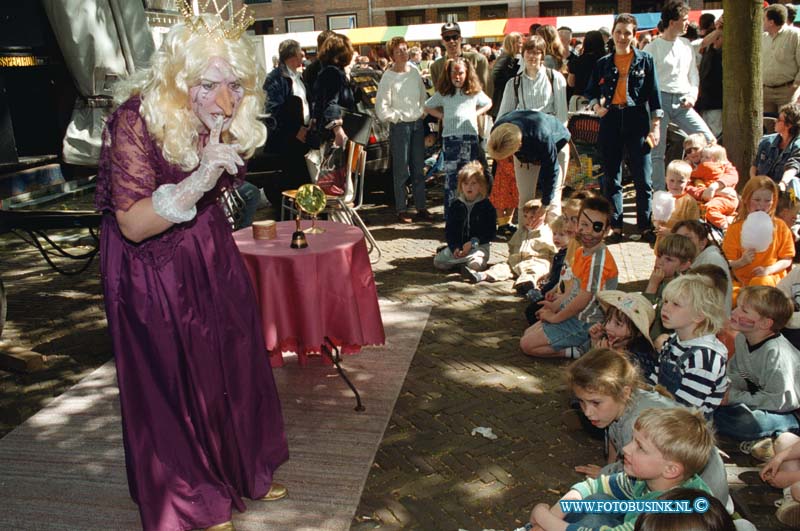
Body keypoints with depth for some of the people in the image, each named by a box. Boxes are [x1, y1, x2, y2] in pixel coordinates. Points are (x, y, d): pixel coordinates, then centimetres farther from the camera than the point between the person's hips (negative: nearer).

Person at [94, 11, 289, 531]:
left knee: (234, 362, 14)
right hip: (152, 268, -6)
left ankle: (245, 471, 38)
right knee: (174, 380, 7)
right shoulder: (136, 119, -25)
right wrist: (196, 183, -37)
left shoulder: (223, 118, -7)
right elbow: (134, 224, -27)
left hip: (211, 256, 6)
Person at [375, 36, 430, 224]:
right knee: (401, 170, -2)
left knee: (418, 168, 8)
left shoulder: (415, 72, 8)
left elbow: (424, 97, 17)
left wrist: (421, 113, 5)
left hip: (418, 124, 5)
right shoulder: (388, 77, -7)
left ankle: (421, 208, 15)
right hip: (399, 127, -5)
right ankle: (401, 210, 6)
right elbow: (381, 108, -10)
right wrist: (398, 116, -7)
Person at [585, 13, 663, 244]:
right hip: (610, 121, 2)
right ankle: (616, 227, 12)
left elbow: (654, 94, 3)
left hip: (637, 120, -2)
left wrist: (655, 126, -3)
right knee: (611, 177, 4)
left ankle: (645, 226, 8)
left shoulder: (645, 60, 5)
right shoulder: (603, 63, 10)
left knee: (643, 178, -1)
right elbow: (590, 91, 18)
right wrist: (595, 105, -4)